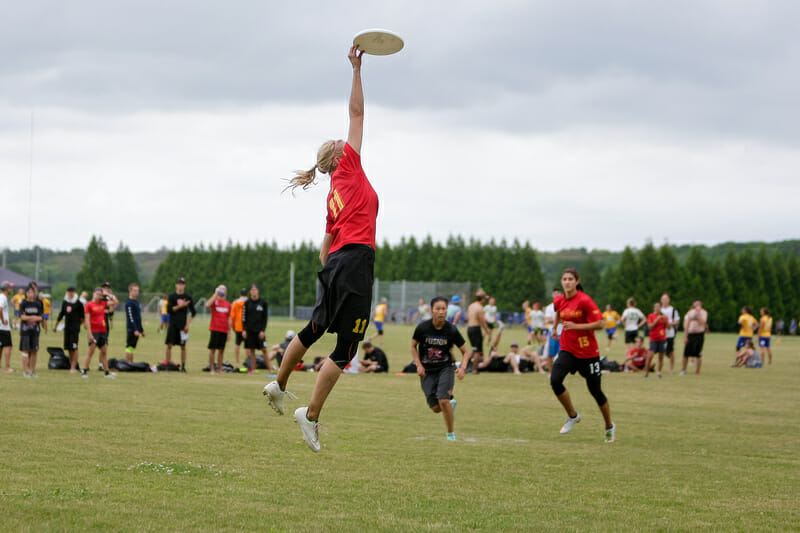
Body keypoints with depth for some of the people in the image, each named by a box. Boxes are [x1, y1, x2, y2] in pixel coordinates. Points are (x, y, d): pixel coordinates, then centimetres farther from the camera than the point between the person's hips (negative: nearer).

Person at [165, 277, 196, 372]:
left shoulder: (188, 297, 6)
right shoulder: (172, 297, 3)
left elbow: (193, 312, 8)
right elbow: (169, 310, -8)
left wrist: (188, 324, 0)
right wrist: (180, 306, -17)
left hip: (183, 324, 1)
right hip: (173, 324, -1)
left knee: (183, 346, 2)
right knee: (169, 345, -6)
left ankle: (183, 367, 7)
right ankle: (168, 365, -3)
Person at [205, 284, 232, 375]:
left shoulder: (228, 304, 13)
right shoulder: (214, 300, 2)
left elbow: (229, 319, 15)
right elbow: (207, 305, -21)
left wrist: (229, 332, 10)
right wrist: (216, 294, -15)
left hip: (224, 330, 4)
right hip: (215, 329, -4)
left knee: (221, 350, 5)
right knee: (212, 349, -3)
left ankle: (219, 369, 9)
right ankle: (212, 369, 1)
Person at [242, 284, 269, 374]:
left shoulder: (263, 302, 2)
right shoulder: (247, 303, 5)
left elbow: (265, 317, 2)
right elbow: (244, 317, 6)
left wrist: (263, 330, -5)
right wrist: (244, 330, -2)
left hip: (260, 330, -2)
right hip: (250, 329, 2)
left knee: (264, 350, -8)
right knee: (251, 350, 2)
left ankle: (269, 369, -5)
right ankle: (252, 369, 6)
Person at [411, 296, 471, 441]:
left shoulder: (451, 330, -10)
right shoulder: (422, 328, -10)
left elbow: (465, 352, 0)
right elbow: (413, 346, 7)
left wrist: (463, 367, -17)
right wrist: (419, 365, -5)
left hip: (446, 368, -1)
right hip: (427, 371, 1)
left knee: (443, 400, -21)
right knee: (436, 408, -3)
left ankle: (451, 433, -3)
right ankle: (451, 405, 34)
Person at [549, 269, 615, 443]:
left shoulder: (584, 300, -15)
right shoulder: (559, 301, 3)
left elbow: (599, 324, -18)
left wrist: (575, 326, -23)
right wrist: (555, 327, 34)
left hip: (588, 352, -4)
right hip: (567, 350, 4)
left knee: (595, 390, 4)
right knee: (555, 380, -20)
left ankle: (609, 427, 27)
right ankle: (572, 416, 1)